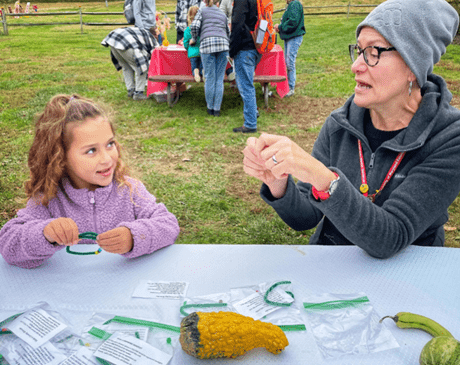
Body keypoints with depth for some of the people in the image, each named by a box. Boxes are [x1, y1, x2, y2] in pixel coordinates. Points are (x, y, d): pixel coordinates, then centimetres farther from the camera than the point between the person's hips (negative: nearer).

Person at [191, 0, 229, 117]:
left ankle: (210, 108, 10)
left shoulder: (202, 12, 17)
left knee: (209, 78, 2)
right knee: (219, 78, 3)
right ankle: (217, 109, 4)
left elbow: (194, 26, 2)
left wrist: (194, 39, 18)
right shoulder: (223, 14, 27)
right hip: (223, 44, 2)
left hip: (207, 44, -2)